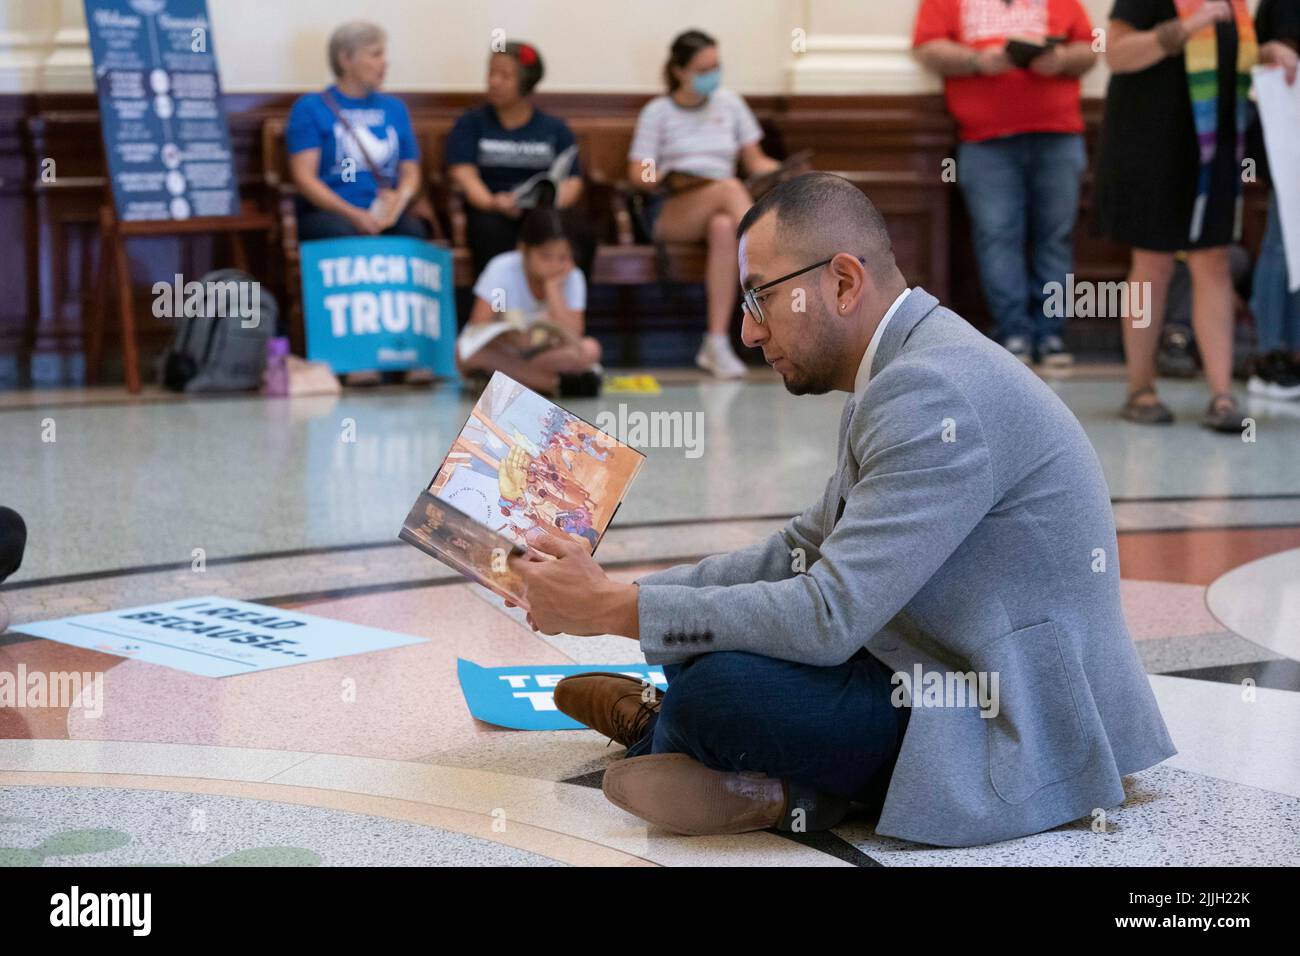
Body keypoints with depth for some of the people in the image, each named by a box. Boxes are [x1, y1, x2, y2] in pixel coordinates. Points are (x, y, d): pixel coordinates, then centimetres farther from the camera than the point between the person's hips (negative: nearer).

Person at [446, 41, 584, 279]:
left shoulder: (555, 128, 19)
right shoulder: (471, 123, 15)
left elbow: (573, 180, 8)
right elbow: (463, 173, 0)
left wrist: (554, 201, -16)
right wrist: (492, 202, -21)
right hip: (491, 213, -1)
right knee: (492, 229, -36)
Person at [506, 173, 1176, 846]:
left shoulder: (933, 392, -23)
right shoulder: (907, 370, 10)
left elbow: (830, 616, -25)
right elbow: (801, 552, 15)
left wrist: (614, 609, -17)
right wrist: (617, 593, 5)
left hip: (1013, 737, -10)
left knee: (722, 687, -23)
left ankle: (660, 729, 5)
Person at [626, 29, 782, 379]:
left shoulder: (729, 103, 19)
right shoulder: (658, 111, 10)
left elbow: (755, 161, 16)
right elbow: (637, 175, 4)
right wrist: (666, 179, -17)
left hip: (722, 210, 2)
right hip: (669, 212, -2)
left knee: (723, 227, -38)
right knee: (729, 187, -35)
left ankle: (717, 343, -44)